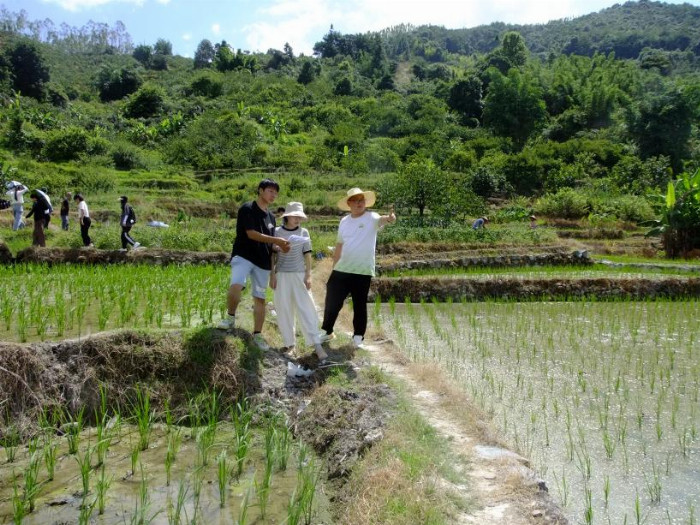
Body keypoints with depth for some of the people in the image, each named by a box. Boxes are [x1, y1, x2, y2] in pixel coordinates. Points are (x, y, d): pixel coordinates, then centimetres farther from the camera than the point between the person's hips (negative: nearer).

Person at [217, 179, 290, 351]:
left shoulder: (271, 216, 16)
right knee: (235, 286, -30)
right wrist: (277, 240, -16)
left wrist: (280, 246, -3)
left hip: (263, 262, 7)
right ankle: (231, 317, -5)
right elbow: (251, 234, -15)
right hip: (243, 256, -6)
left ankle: (257, 335, 16)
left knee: (260, 298, 7)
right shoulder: (247, 209, -5)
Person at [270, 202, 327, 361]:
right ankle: (289, 343, 12)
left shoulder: (304, 232, 4)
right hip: (282, 275, 0)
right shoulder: (277, 232, 2)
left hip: (299, 275, 0)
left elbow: (307, 254, 4)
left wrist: (308, 275, -2)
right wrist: (272, 275, 0)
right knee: (284, 309, 3)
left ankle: (317, 344, -6)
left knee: (306, 308, -4)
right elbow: (273, 255, 4)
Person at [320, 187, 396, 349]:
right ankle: (327, 331, 30)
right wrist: (334, 267, 16)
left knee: (360, 306, 6)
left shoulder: (372, 218, -6)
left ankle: (358, 337, 21)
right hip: (341, 270, 4)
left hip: (363, 272, -4)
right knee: (332, 302, 10)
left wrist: (389, 218, -53)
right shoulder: (344, 221, 6)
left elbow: (381, 220, -30)